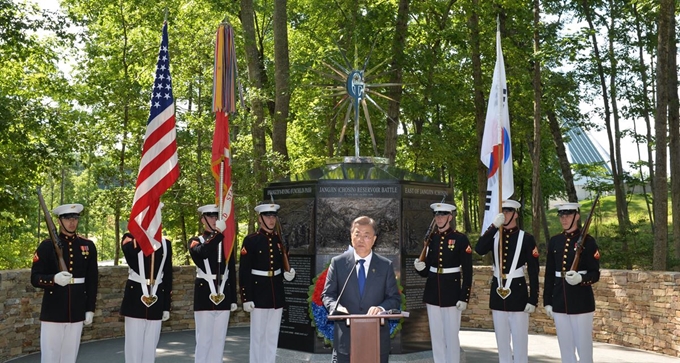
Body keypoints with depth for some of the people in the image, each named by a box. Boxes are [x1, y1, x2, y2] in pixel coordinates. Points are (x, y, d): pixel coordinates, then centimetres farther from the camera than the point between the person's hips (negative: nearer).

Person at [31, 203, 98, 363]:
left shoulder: (88, 246, 5)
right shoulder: (47, 245, -4)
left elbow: (92, 280, 9)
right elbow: (35, 278, -6)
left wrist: (90, 309, 6)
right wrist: (54, 279, -26)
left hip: (77, 312, 3)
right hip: (53, 312, -3)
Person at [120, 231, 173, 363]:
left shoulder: (165, 244, 8)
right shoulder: (130, 238, 1)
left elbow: (168, 276, 9)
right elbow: (130, 250, -26)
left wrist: (166, 306, 7)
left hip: (156, 301, 3)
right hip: (135, 299, -3)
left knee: (150, 345, 9)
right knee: (134, 344, 2)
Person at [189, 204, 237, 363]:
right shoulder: (195, 241, 3)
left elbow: (232, 272, 11)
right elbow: (202, 252, -23)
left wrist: (233, 299, 8)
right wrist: (218, 233, -23)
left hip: (223, 296, 3)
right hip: (204, 295, -3)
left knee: (219, 339, 8)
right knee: (203, 339, 0)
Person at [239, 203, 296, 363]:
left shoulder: (280, 239, 7)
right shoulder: (250, 240, -7)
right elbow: (244, 272, -10)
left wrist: (287, 274, -5)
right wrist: (246, 298, -14)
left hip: (277, 293, 5)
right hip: (259, 293, -5)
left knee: (273, 335, 11)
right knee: (258, 335, 3)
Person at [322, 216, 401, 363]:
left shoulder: (386, 265, 6)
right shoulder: (337, 263, 4)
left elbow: (395, 298, 5)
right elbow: (327, 294, 5)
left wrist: (381, 308, -17)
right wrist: (337, 307, -17)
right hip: (345, 338, -1)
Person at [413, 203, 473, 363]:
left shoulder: (460, 239, -7)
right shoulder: (431, 238, 7)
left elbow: (467, 272, -8)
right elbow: (427, 270, 11)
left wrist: (464, 297, -12)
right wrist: (420, 268, -12)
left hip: (451, 292, -5)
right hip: (433, 292, 5)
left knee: (451, 336, 1)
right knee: (436, 336, 11)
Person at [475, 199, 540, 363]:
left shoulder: (526, 238, -5)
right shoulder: (494, 235, 5)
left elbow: (533, 272, -6)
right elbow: (479, 250, -16)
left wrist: (533, 300, -10)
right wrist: (494, 226, -19)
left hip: (518, 293, -4)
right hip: (498, 293, 4)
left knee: (519, 342, 3)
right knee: (502, 342, 13)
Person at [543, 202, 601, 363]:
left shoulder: (588, 241, -6)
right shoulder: (554, 241, 8)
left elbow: (595, 274, -7)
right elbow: (549, 274, 11)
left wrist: (580, 279, -27)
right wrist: (547, 301, 8)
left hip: (581, 302, -5)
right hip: (559, 302, 5)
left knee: (583, 347, 2)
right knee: (565, 347, 11)